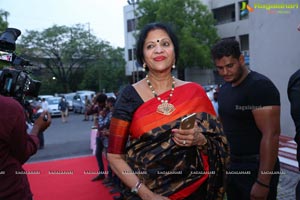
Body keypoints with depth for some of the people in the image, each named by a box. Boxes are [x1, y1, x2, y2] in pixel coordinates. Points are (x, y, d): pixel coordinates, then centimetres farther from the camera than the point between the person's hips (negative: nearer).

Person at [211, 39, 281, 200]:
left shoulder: (260, 86, -17)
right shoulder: (224, 89, 7)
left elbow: (271, 135, -22)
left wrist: (263, 183, -23)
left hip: (256, 167, -7)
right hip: (231, 165, 8)